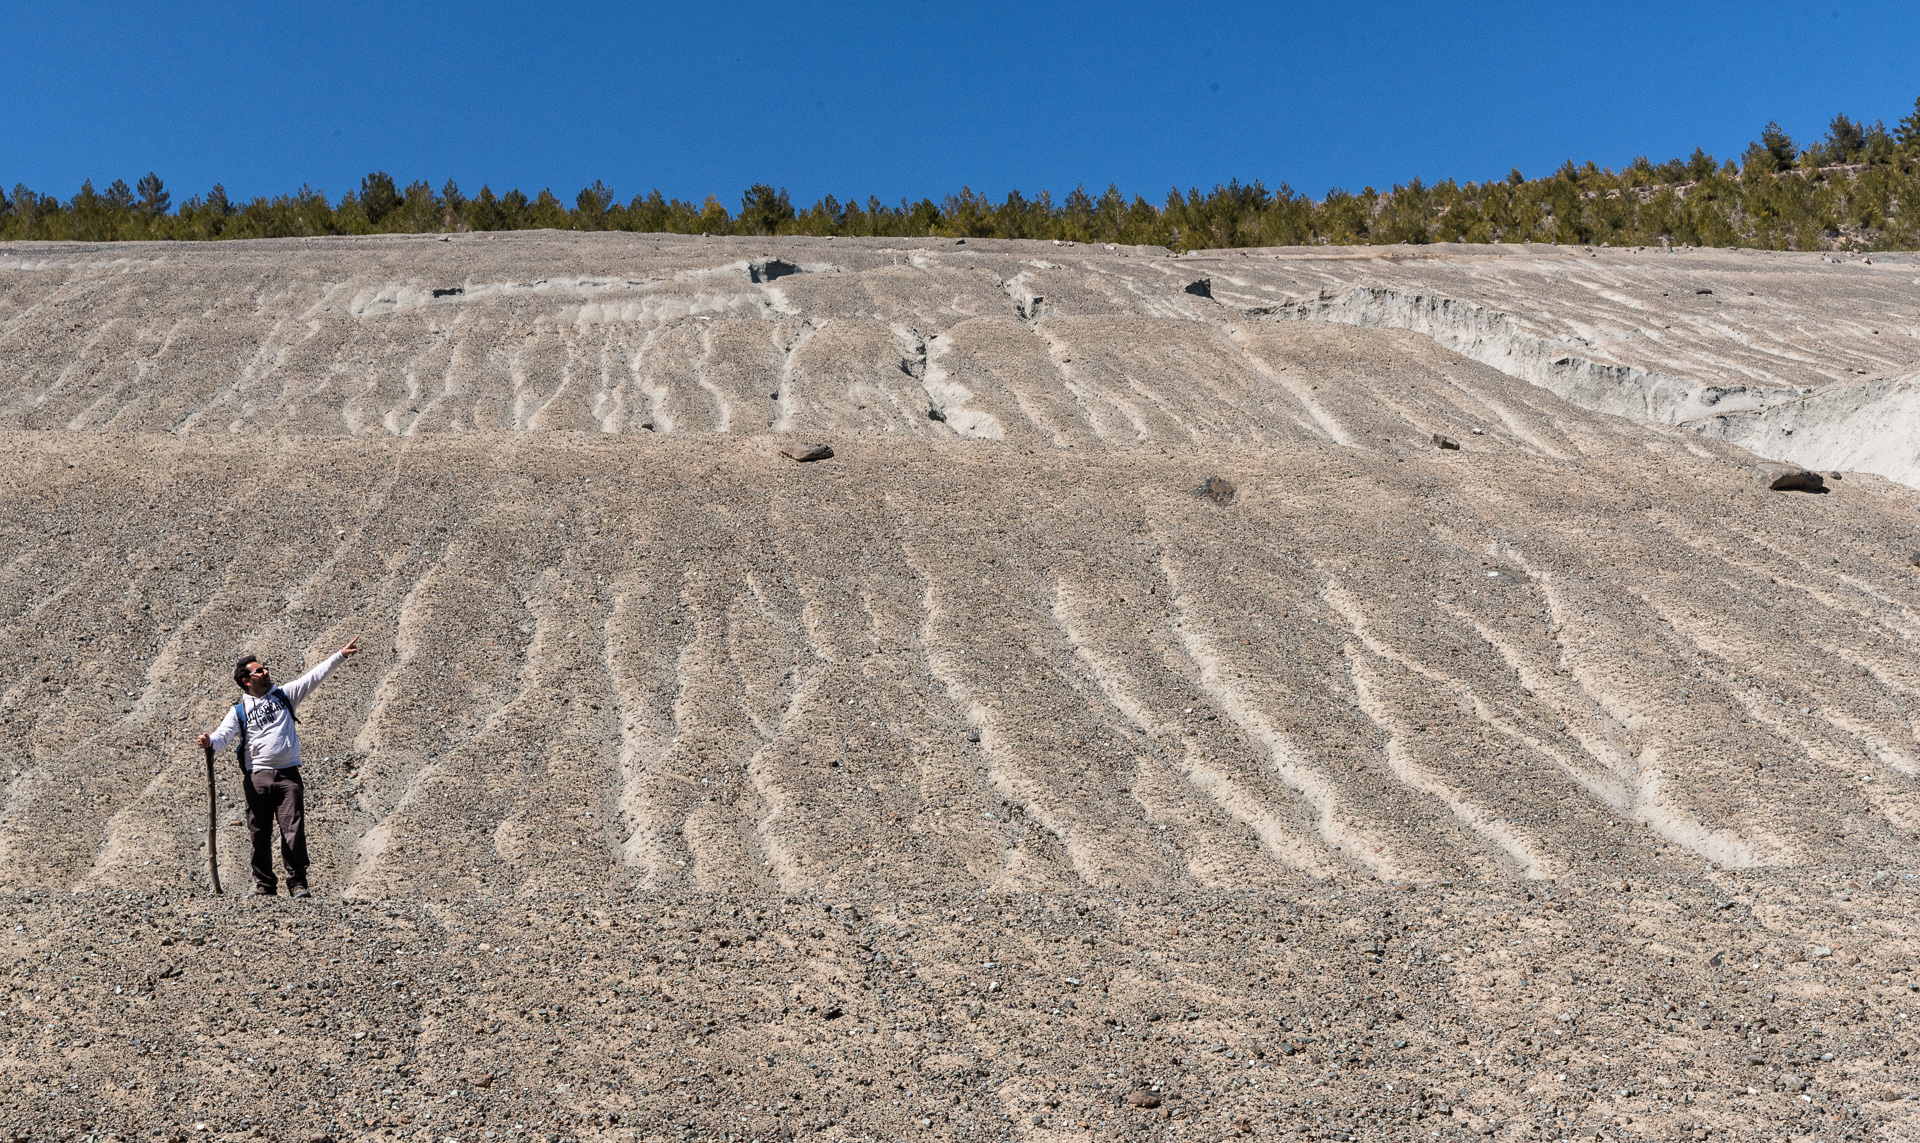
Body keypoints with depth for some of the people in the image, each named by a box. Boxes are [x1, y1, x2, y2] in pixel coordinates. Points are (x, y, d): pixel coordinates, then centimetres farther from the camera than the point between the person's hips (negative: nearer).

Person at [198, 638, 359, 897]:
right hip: (257, 778, 0)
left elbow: (314, 677, 10)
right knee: (260, 833, 3)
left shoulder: (285, 695, 15)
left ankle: (297, 883, -3)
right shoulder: (239, 710, 9)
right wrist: (210, 741, -26)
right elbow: (224, 735, -3)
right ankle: (264, 885, 13)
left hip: (288, 775, 0)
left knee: (294, 830, -7)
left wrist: (341, 655, 3)